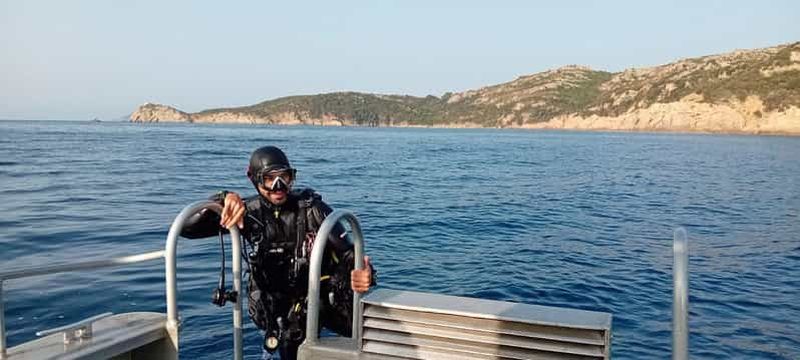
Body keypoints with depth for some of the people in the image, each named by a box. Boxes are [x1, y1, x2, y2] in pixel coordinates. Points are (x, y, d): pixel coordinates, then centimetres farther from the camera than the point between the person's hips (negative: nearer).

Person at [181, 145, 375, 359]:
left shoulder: (312, 208, -12)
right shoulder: (250, 213, -6)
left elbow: (346, 253, -13)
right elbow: (187, 228, -8)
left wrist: (363, 274, -37)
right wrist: (223, 200, -28)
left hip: (325, 299, -2)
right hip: (280, 308, 2)